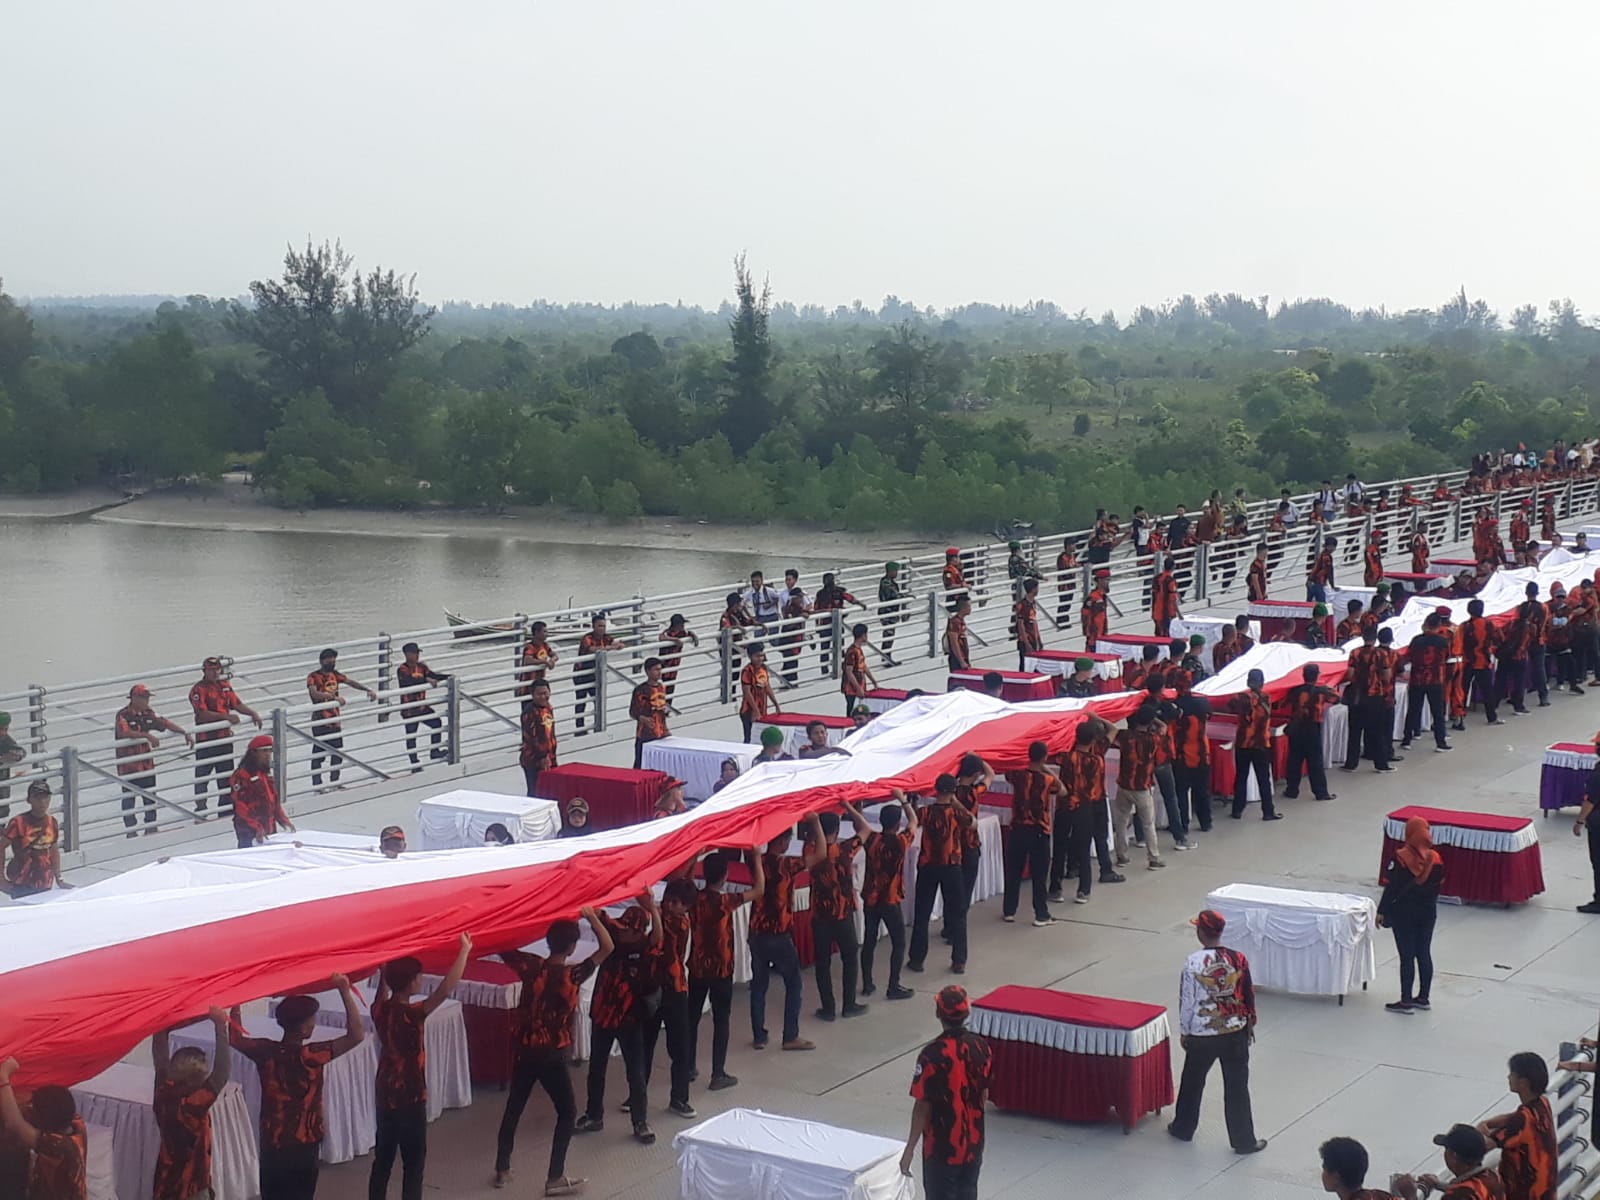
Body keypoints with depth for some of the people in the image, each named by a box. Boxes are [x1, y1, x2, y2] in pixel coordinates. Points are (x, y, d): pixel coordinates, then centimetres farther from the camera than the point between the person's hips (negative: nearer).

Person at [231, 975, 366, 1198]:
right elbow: (357, 1035, -24)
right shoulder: (311, 1056, -20)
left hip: (272, 1146, 3)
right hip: (304, 1147, -3)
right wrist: (345, 991, -25)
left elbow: (235, 1039, 11)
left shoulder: (265, 1051, -8)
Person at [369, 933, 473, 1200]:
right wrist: (465, 951, -31)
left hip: (385, 1094, 7)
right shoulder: (410, 1015, -23)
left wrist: (386, 969, 31)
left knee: (382, 1159, 14)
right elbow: (445, 990, -34)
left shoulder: (380, 1010, -3)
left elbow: (382, 994, 22)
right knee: (413, 1161, 2)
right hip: (410, 1097, -7)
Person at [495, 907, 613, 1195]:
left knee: (513, 1109, 18)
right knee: (567, 1112, 10)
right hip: (553, 1056, -4)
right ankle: (555, 1178, 8)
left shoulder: (531, 966, -8)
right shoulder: (572, 974, -18)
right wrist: (591, 916, -13)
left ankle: (502, 1170, 27)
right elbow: (607, 948, -17)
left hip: (524, 1050, 4)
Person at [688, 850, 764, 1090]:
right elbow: (759, 890, -10)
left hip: (697, 968, 5)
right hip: (721, 969, -5)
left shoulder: (693, 898, -6)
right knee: (721, 1020, 4)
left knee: (692, 1017, 16)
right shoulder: (725, 901, -19)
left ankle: (688, 1068, 25)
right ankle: (718, 1075, 4)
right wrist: (756, 857, -3)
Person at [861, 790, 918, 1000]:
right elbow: (913, 821, 1)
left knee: (869, 941, 14)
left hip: (870, 899, 4)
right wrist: (902, 799, 8)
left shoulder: (871, 840, -8)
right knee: (898, 943, 6)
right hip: (890, 901, -4)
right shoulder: (900, 842, -15)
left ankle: (867, 984, 20)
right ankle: (894, 988, 5)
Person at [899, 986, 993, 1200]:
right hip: (973, 1144, 6)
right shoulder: (981, 1047, -3)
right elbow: (984, 1095, 8)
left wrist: (910, 1149, -9)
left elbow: (923, 1106, -18)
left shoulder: (933, 1054, -22)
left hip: (943, 1146, -6)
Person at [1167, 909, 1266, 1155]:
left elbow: (1186, 1001, -10)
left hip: (1202, 1034, -1)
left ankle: (1183, 1128, 35)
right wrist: (1250, 1025, 13)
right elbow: (1248, 996, -2)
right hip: (1234, 1032, 1)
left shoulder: (1193, 962, -17)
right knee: (1236, 1086, 9)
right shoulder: (1238, 959, -10)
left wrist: (1184, 1032, 4)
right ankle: (1244, 1140, 15)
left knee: (1192, 1081, 19)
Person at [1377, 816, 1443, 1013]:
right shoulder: (1435, 859, -3)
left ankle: (1406, 1001, 4)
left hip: (1403, 913, -5)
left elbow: (1391, 888, -15)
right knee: (1424, 953, 12)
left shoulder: (1401, 858, -17)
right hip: (1427, 911, 5)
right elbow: (1437, 886, 5)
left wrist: (1382, 911, -6)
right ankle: (1423, 998, 19)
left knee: (1407, 956, 0)